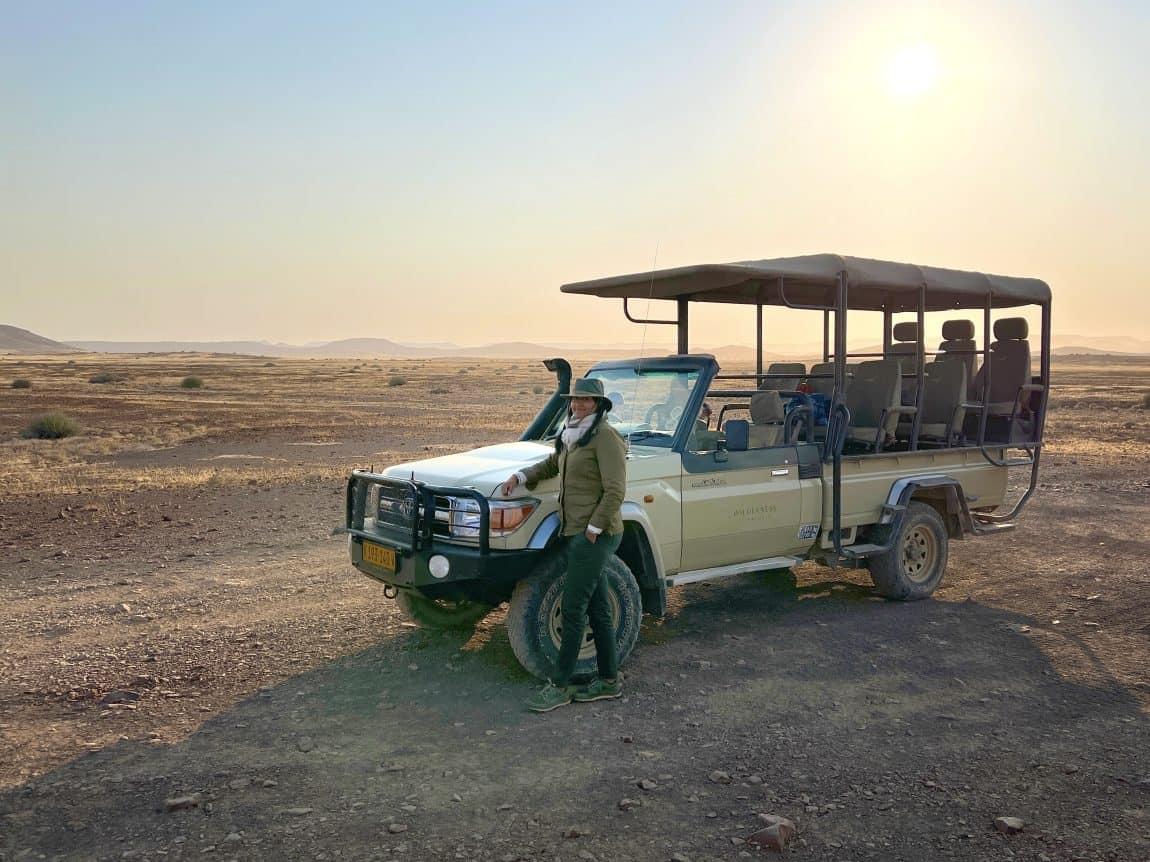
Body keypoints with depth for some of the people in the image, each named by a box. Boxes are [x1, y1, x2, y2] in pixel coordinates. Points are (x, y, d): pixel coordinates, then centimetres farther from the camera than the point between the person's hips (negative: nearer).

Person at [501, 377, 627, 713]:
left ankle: (560, 686, 1)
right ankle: (609, 680, 22)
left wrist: (593, 529, -19)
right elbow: (551, 464, 31)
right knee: (597, 610, 13)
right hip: (574, 533, 9)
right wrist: (520, 476, 15)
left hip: (595, 536, -9)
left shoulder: (605, 437, -12)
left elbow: (615, 491, -17)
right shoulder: (571, 437, 16)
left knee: (572, 610, -7)